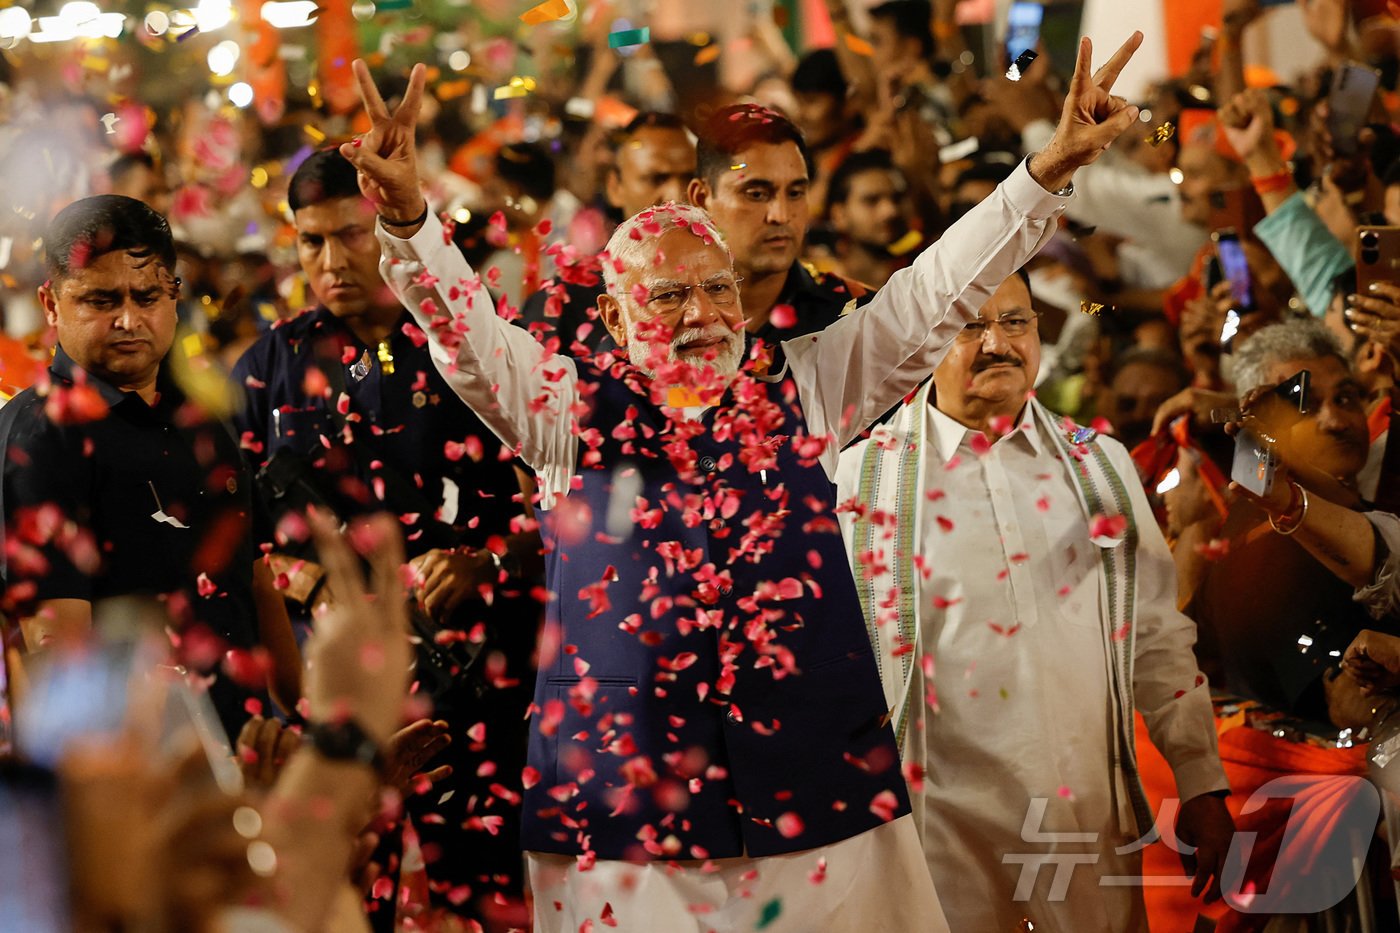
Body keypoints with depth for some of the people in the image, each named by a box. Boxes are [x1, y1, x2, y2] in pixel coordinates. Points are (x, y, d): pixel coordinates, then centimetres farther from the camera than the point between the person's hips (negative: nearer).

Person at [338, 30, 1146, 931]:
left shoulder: (804, 394, 10)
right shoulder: (570, 411, 5)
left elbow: (933, 297, 5)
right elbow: (464, 330, -8)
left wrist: (1051, 171, -5)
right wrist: (408, 215, -27)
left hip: (815, 793, 2)